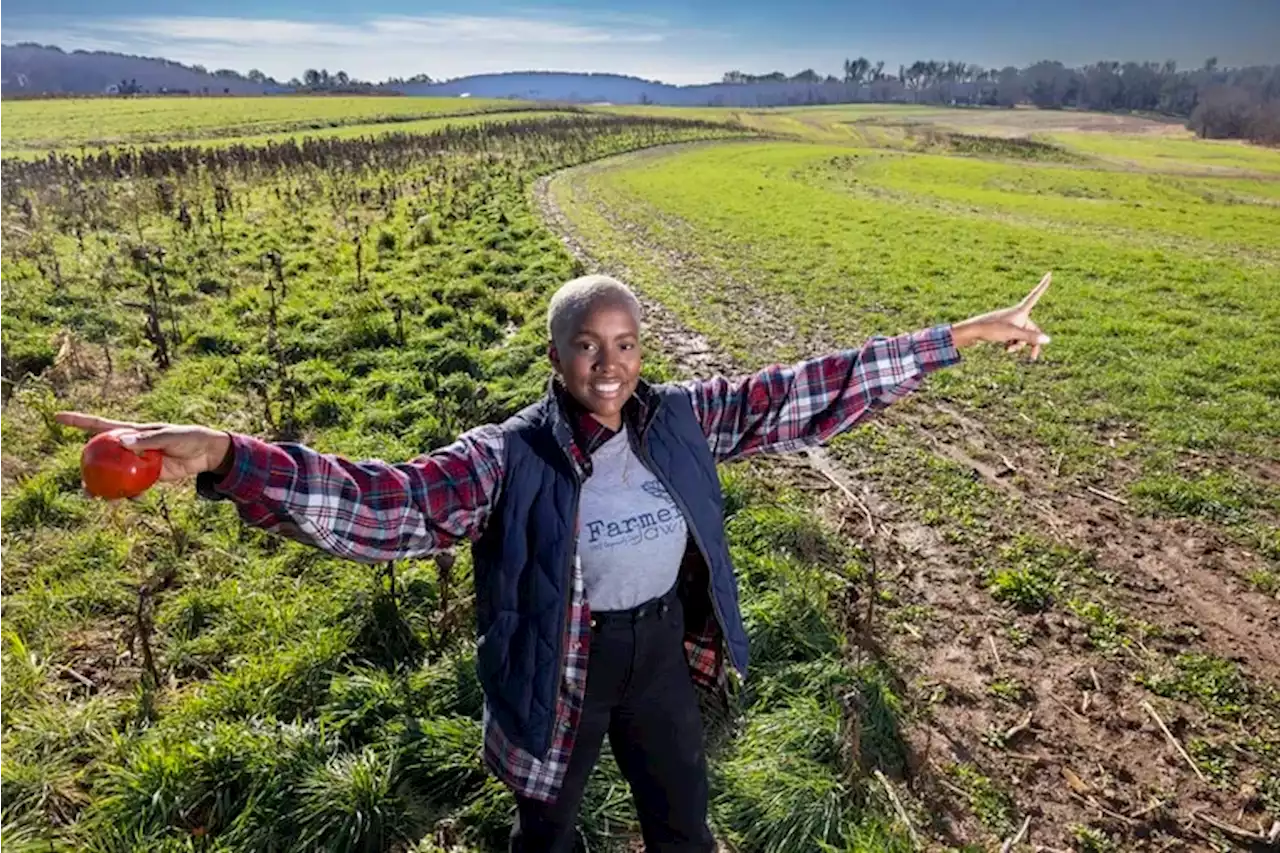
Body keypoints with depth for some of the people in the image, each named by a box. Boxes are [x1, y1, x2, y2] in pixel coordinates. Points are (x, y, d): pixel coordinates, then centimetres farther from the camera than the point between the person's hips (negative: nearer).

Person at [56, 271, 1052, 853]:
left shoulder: (682, 418, -12)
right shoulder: (510, 458, -22)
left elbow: (810, 392, -11)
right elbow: (385, 502, -33)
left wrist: (959, 337, -10)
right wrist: (225, 456, -48)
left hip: (662, 652, 3)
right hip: (561, 670, -2)